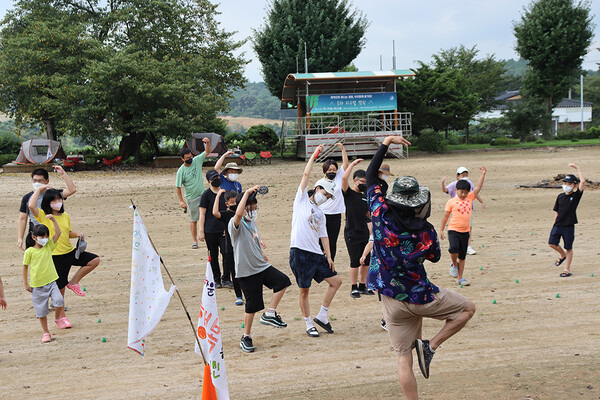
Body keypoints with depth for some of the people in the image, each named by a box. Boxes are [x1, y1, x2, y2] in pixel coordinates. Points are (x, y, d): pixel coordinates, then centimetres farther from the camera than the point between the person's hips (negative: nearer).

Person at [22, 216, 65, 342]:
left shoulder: (49, 246, 3)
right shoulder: (29, 251, -5)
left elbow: (58, 233, -3)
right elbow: (25, 266, 3)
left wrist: (53, 220, -11)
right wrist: (26, 283, 3)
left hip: (51, 282, 2)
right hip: (37, 286, -2)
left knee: (59, 300, -20)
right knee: (41, 311, 6)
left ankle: (58, 318, 10)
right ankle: (46, 332, 22)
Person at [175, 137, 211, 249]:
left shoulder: (197, 160, -1)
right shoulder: (181, 171, -11)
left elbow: (207, 152, 3)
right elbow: (178, 187, -6)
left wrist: (207, 143, -18)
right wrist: (181, 201, -11)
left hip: (203, 195, 3)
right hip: (191, 198, -3)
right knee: (193, 220, 4)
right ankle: (194, 241, 13)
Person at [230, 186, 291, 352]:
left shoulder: (252, 223, 12)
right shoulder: (236, 224, -14)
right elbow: (238, 214, -38)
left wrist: (263, 256, 24)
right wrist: (248, 192, -36)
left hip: (262, 266, 7)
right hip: (246, 271, -7)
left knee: (283, 281, -6)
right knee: (252, 304, -1)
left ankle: (269, 314, 5)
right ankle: (246, 337, 16)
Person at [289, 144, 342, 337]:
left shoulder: (321, 214, 21)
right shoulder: (302, 199, 5)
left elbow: (323, 236, 19)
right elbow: (306, 174, -2)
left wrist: (329, 256, 9)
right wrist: (315, 154, 1)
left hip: (316, 254, 7)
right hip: (299, 253, -7)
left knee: (336, 280, 6)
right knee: (304, 291, -1)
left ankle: (321, 316, 16)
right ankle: (309, 324, 13)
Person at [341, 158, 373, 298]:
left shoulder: (365, 196, 13)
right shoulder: (348, 193, -5)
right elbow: (344, 178, -23)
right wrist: (353, 164, -16)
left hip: (364, 233, 6)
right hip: (352, 233, -6)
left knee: (366, 261, 10)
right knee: (355, 262, -3)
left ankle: (363, 286, 21)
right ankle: (354, 288, 7)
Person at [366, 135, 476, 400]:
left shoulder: (380, 212, -12)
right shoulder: (425, 231, -16)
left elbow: (370, 176, 1)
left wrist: (386, 143, 7)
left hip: (391, 300, 4)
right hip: (420, 297, -3)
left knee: (403, 358, 9)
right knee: (468, 308, 18)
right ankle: (430, 346, 6)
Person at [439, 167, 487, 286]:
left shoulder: (469, 198, 9)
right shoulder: (451, 202, -2)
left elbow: (477, 188, 6)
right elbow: (445, 216, 2)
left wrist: (483, 175, 0)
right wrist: (441, 230, 2)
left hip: (465, 232, 4)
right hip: (453, 230, -4)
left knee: (462, 257, 7)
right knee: (454, 248, -27)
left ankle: (460, 278, 15)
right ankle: (454, 264, 3)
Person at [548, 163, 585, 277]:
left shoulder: (576, 195, -3)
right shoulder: (560, 196, 8)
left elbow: (583, 182, -16)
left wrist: (577, 168, -11)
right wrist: (554, 225, 8)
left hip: (569, 226, -4)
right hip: (558, 225, 4)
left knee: (568, 248, 3)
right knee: (552, 243, -5)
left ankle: (567, 269, 13)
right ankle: (562, 255, 25)